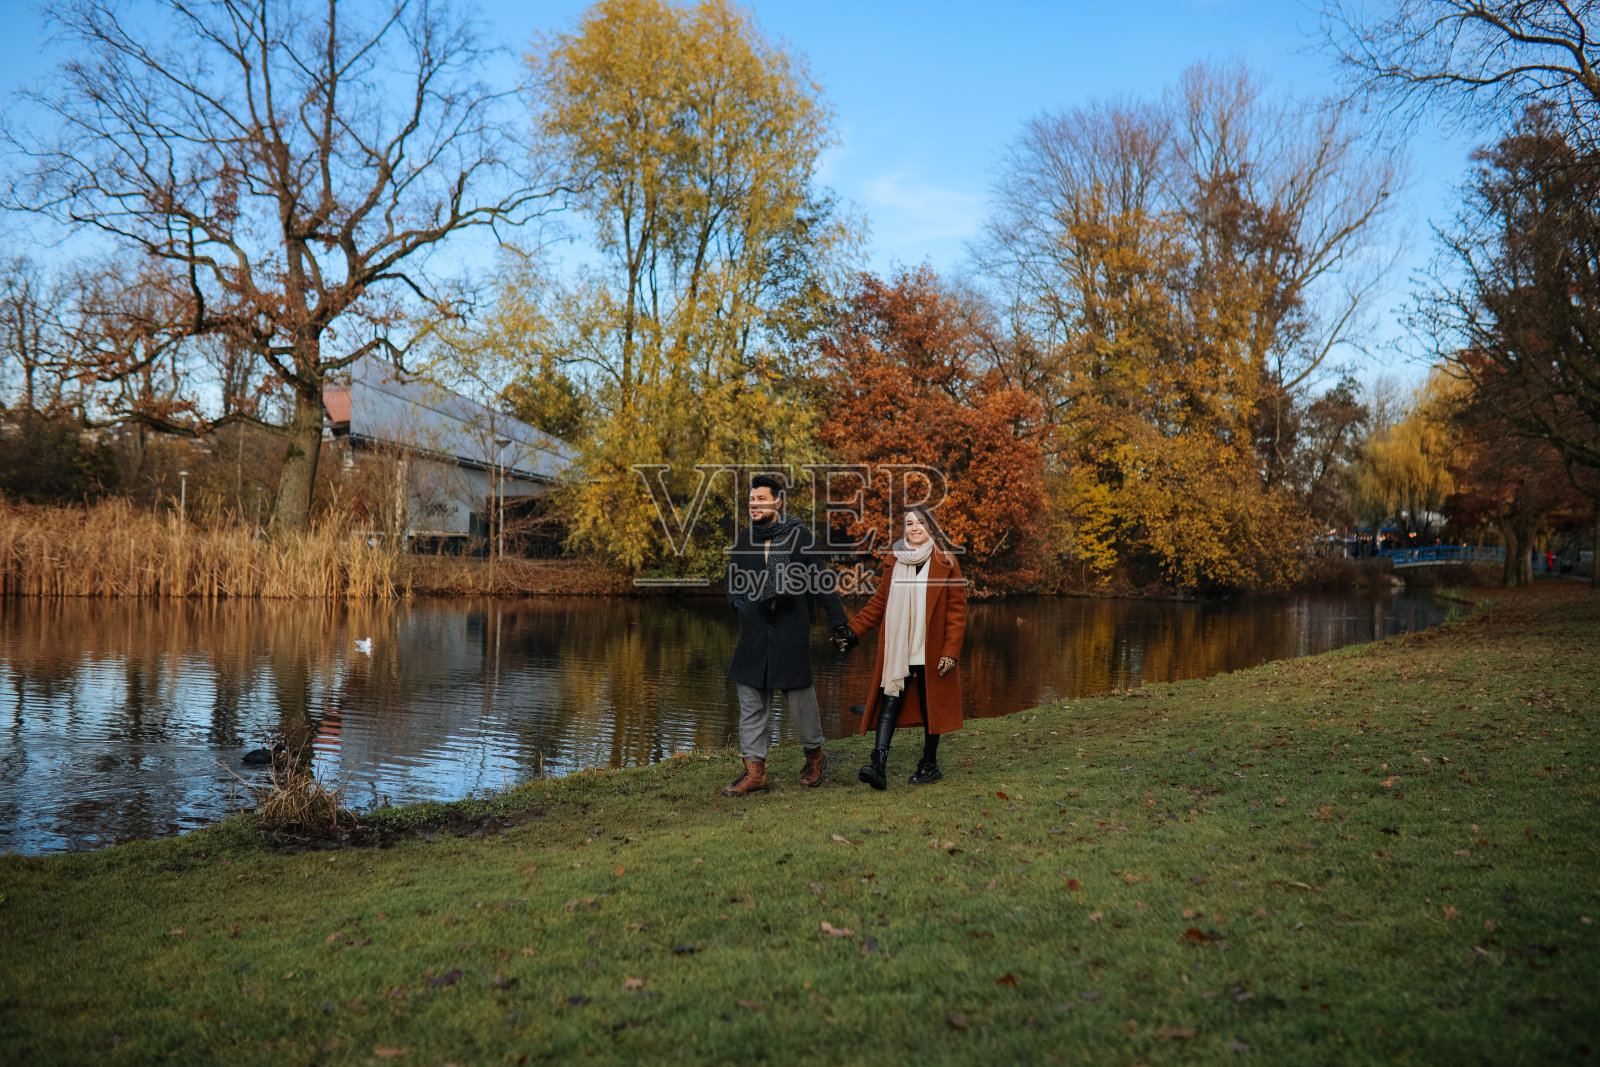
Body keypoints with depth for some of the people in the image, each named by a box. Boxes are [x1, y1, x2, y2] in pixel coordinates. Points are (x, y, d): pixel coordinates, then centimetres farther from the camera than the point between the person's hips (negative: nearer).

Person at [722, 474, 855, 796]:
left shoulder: (798, 536, -2)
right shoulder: (745, 539, 10)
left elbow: (822, 582, 1)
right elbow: (733, 581, 21)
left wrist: (840, 624, 0)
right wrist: (740, 603, -1)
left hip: (791, 630, -4)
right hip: (754, 632, 4)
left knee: (799, 694, 4)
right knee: (752, 700, 2)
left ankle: (814, 753, 29)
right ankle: (754, 771, 8)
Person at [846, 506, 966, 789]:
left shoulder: (946, 564, 0)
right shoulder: (894, 562, 9)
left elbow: (957, 611, -2)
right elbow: (878, 603, 13)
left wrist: (951, 650, -9)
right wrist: (851, 630, 4)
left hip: (930, 652, -2)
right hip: (896, 651, 2)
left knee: (930, 707, 7)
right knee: (890, 703, -7)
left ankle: (929, 765, 21)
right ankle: (879, 765, -14)